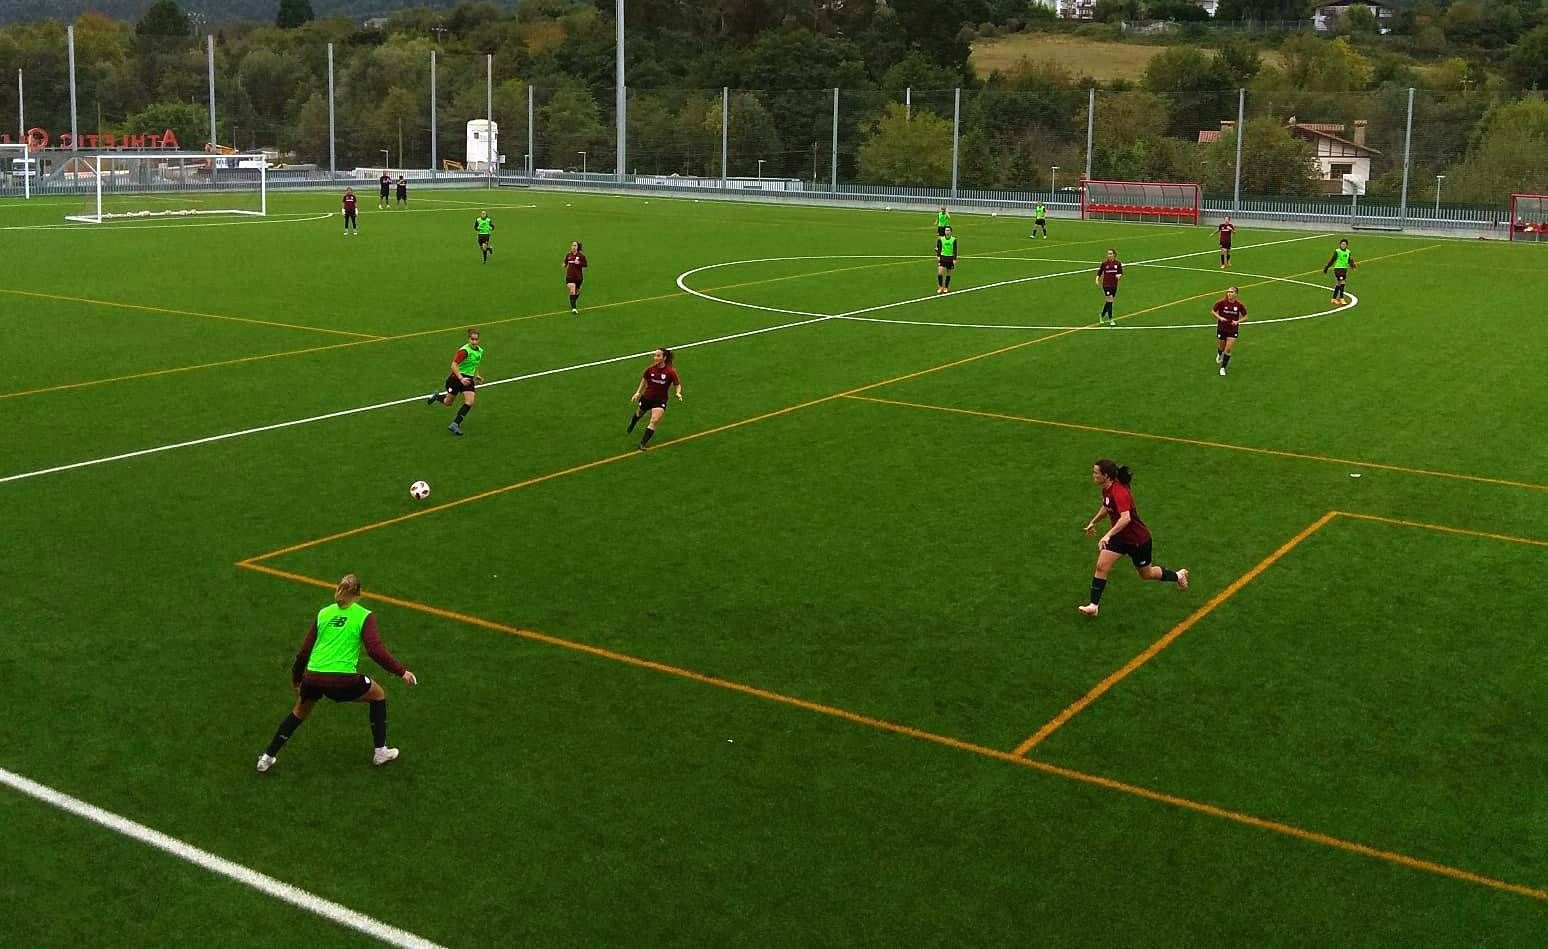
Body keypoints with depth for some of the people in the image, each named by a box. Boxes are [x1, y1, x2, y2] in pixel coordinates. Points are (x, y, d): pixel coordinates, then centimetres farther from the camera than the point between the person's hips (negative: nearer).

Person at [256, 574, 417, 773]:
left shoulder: (323, 613, 15)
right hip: (343, 680, -4)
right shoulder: (364, 616, 3)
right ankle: (380, 751, 25)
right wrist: (401, 672, -4)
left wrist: (296, 678, 30)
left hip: (312, 677, 4)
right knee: (378, 694, 24)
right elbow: (376, 650, -10)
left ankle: (267, 758, 32)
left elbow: (304, 651, 16)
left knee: (300, 711, 33)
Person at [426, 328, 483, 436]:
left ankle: (455, 424, -8)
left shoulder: (480, 351, 4)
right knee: (448, 402, 9)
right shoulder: (464, 350, -21)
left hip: (468, 379, 6)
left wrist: (476, 376, 15)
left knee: (470, 402, -15)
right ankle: (436, 396, 45)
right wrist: (461, 378, -31)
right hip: (457, 377, -5)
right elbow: (454, 365, -24)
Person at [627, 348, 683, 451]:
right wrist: (638, 392, 5)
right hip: (647, 397, 3)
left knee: (654, 421, -20)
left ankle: (642, 443, -15)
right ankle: (631, 426, 61)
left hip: (660, 400, -3)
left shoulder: (671, 372, -19)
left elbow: (678, 384, -6)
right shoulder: (650, 369, -11)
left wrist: (678, 393, -26)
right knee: (639, 414, 26)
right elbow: (644, 380, 7)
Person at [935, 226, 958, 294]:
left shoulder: (954, 240, -5)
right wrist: (938, 256, -7)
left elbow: (955, 250, -3)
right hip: (942, 257, 0)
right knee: (940, 273, -12)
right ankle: (940, 287, 3)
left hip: (950, 258, 0)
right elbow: (939, 248, 5)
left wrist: (954, 260, -7)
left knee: (948, 273, 8)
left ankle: (946, 288, 22)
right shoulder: (941, 239, -2)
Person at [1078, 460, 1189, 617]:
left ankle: (1178, 575, 41)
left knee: (1146, 574, 15)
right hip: (1120, 537, 7)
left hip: (1138, 539, -7)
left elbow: (1126, 518, -47)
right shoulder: (1106, 489, -5)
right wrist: (1093, 522, 21)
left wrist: (1108, 535, -53)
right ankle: (1093, 605, -4)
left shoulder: (1118, 492, -33)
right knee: (1101, 566, -9)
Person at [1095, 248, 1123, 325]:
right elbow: (1099, 272, 3)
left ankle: (1102, 316, 35)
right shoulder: (1104, 263, -5)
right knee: (1110, 301, -10)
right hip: (1106, 285, -4)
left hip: (1114, 285, 4)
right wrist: (1097, 279, -12)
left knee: (1108, 302, 14)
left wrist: (1119, 275, -14)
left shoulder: (1118, 263, 0)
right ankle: (1111, 320, -6)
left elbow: (1121, 273, 8)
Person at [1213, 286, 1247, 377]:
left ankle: (1223, 368, 11)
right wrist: (1219, 317, -18)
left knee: (1228, 350, -6)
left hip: (1233, 329, 0)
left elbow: (1245, 316, 2)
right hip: (1221, 328, 0)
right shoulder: (1221, 302, -16)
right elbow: (1213, 311, -1)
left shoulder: (1239, 304, -13)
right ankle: (1219, 354, 55)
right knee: (1222, 347, 17)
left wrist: (1238, 321, -17)